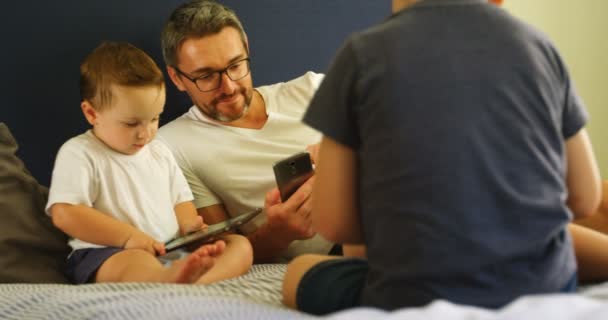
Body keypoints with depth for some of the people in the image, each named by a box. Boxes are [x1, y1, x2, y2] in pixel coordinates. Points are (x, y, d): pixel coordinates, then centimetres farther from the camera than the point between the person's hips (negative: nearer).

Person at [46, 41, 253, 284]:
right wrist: (127, 236, -18)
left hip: (171, 253, 7)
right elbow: (64, 214, -13)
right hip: (105, 255, -6)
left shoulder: (159, 152, 21)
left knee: (240, 245, -11)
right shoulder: (79, 154, -2)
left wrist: (188, 226, 0)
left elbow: (180, 200, 26)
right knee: (138, 263, -39)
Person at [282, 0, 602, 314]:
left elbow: (332, 221, -4)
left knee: (297, 273, 25)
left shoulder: (364, 52, -4)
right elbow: (584, 199, 9)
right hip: (547, 288, 4)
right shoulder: (536, 44, 5)